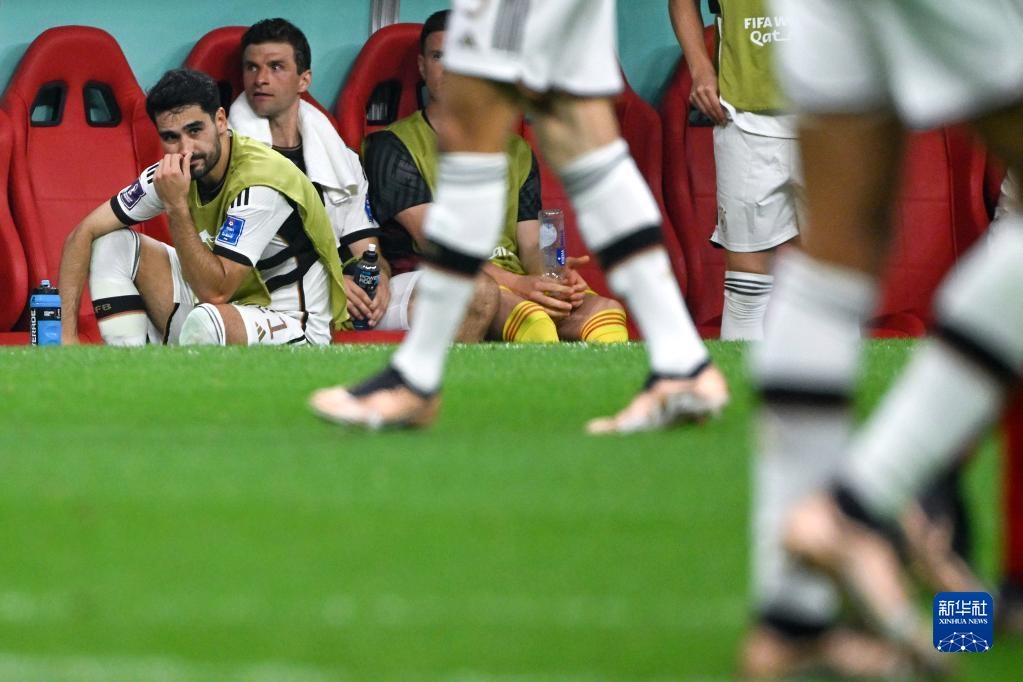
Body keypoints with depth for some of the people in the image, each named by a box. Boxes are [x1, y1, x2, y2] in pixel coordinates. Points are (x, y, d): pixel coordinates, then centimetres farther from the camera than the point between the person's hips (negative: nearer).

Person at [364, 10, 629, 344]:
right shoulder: (392, 147, 7)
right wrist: (517, 283, -20)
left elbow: (531, 243, 15)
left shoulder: (515, 152, 25)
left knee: (605, 311, -28)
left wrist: (551, 278, -11)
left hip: (515, 283, 5)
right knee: (530, 316, -39)